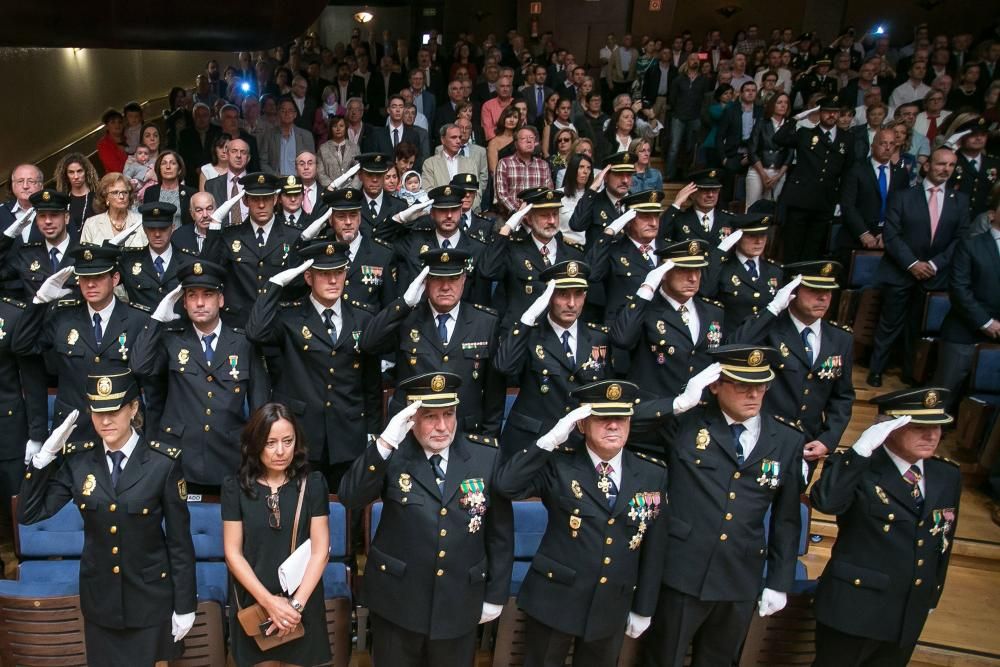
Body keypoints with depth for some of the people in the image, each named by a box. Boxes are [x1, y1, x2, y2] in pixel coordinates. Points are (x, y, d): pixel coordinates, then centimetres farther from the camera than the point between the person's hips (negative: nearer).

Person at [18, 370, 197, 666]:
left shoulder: (164, 463, -15)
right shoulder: (77, 459, -5)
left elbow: (180, 540, -10)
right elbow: (29, 513, -3)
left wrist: (185, 606, -7)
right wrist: (45, 454, -14)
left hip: (151, 599, -3)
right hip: (99, 598, 3)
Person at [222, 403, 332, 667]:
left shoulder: (312, 484, -5)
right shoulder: (235, 486, -4)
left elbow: (320, 551, -6)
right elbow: (233, 553, -5)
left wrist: (296, 603, -14)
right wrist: (268, 601, -13)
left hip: (302, 605, 0)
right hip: (253, 604, 0)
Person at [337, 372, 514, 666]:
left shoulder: (486, 457, -6)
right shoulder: (393, 454, -10)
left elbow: (500, 532, 0)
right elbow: (350, 497, -22)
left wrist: (496, 595, 4)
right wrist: (384, 443, -33)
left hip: (459, 606, 1)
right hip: (396, 602, -1)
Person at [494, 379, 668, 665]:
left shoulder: (653, 474, -2)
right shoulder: (558, 465, -11)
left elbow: (653, 548, 3)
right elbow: (506, 484, -25)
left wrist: (644, 609, 7)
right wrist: (552, 438, -28)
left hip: (612, 609, 3)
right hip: (553, 602, -2)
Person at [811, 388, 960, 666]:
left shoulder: (948, 476, 3)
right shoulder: (856, 469, -16)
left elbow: (944, 541, 13)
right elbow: (825, 501, -36)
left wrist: (932, 597, 18)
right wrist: (861, 449, -38)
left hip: (909, 618, 6)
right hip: (853, 611, -5)